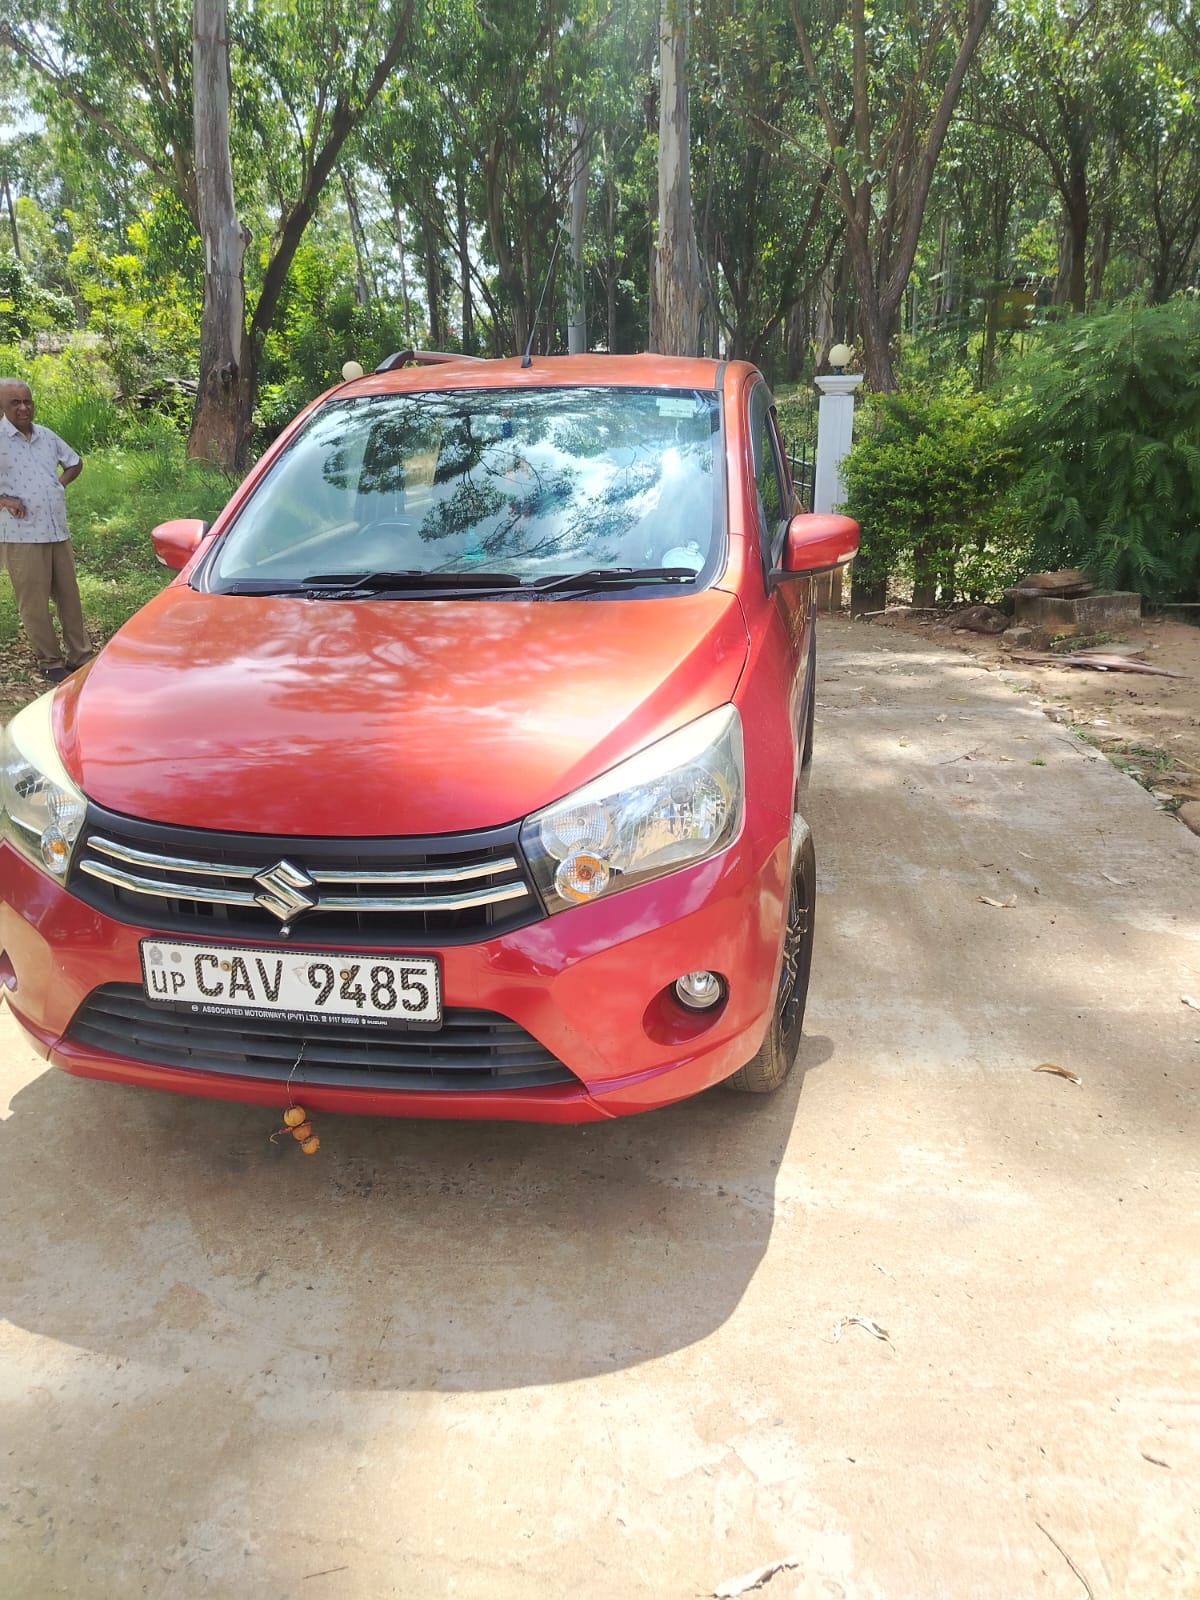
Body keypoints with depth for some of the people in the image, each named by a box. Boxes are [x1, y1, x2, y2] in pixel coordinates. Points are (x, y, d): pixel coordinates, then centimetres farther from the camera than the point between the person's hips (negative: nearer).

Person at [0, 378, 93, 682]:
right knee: (34, 604, 1)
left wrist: (59, 485, 10)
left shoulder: (47, 436, 10)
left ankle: (80, 656, 18)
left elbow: (74, 463, 26)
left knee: (70, 597, 10)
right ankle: (50, 662, 9)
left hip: (58, 531, 6)